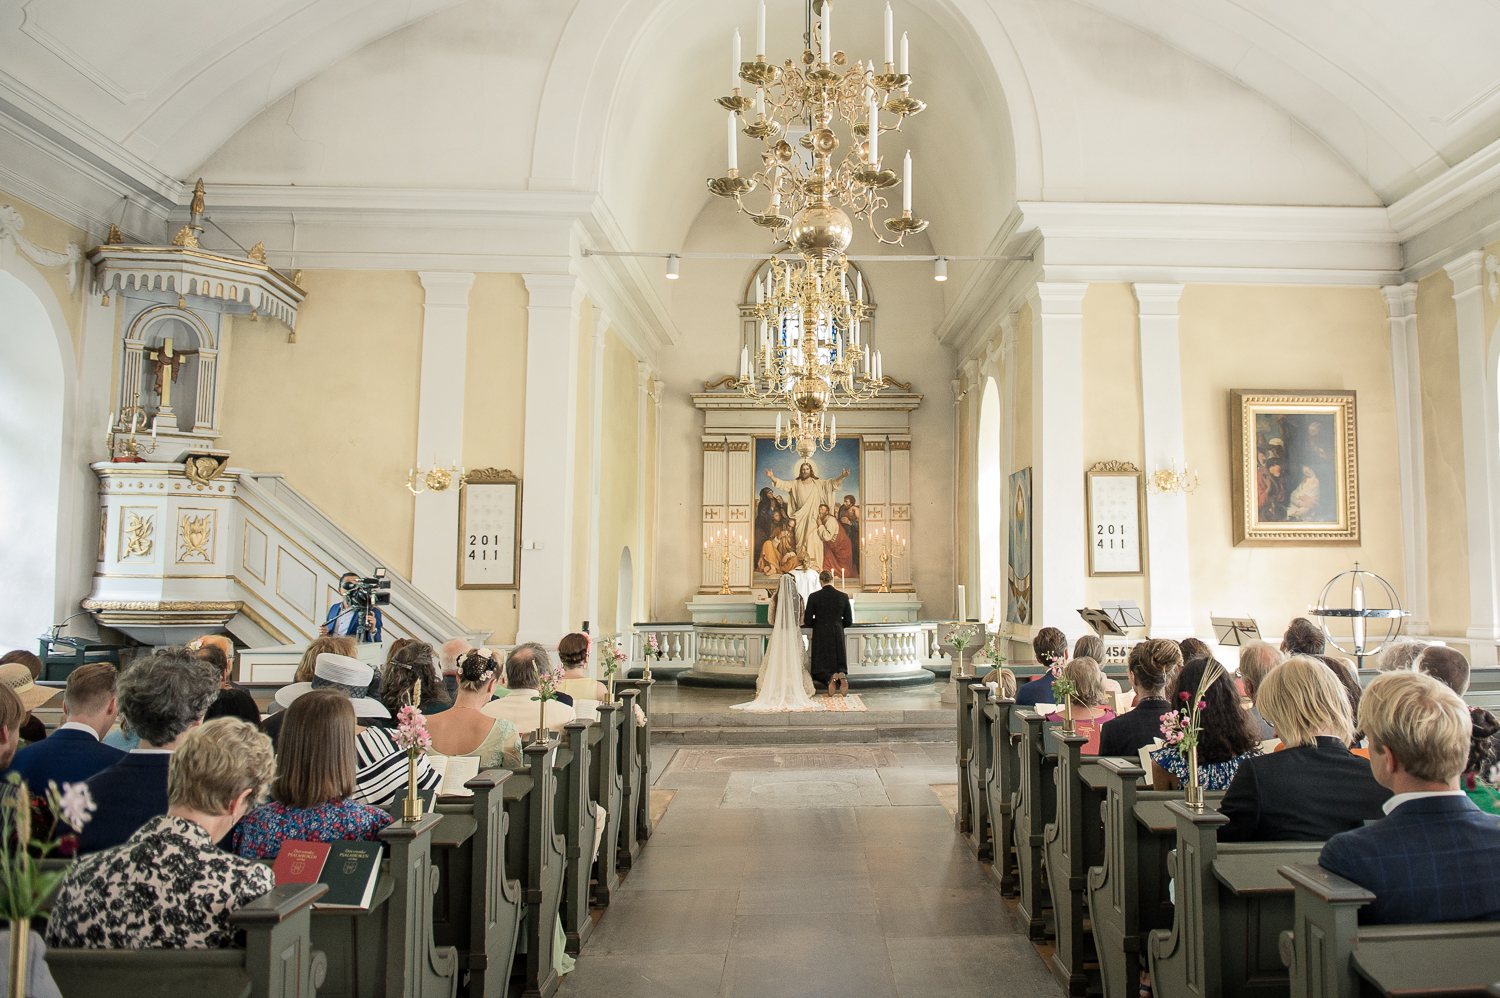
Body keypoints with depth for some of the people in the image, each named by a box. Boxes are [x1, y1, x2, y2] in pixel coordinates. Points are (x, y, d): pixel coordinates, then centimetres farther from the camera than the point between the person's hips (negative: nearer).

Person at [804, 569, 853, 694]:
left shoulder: (813, 597, -7)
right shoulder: (843, 596, 0)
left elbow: (807, 622, -6)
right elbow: (849, 621, 4)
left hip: (820, 637, -2)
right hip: (837, 637, 2)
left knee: (819, 669, 8)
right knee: (840, 666, 13)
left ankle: (830, 678, -25)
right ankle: (842, 677, -23)